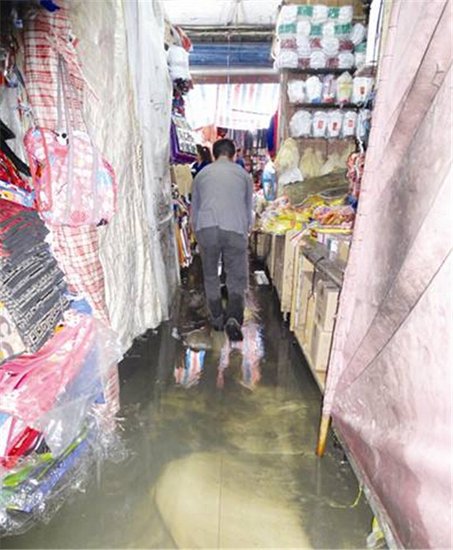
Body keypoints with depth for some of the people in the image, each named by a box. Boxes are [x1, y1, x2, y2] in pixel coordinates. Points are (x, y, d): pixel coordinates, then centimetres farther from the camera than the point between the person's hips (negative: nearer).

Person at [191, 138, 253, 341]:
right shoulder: (244, 174, 18)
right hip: (235, 230, -1)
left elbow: (194, 210, 22)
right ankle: (233, 318, -11)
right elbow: (249, 210, 22)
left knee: (210, 277, 17)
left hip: (206, 229, 1)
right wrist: (245, 233, 35)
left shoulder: (202, 174, 20)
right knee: (237, 278, 8)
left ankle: (217, 319, 26)